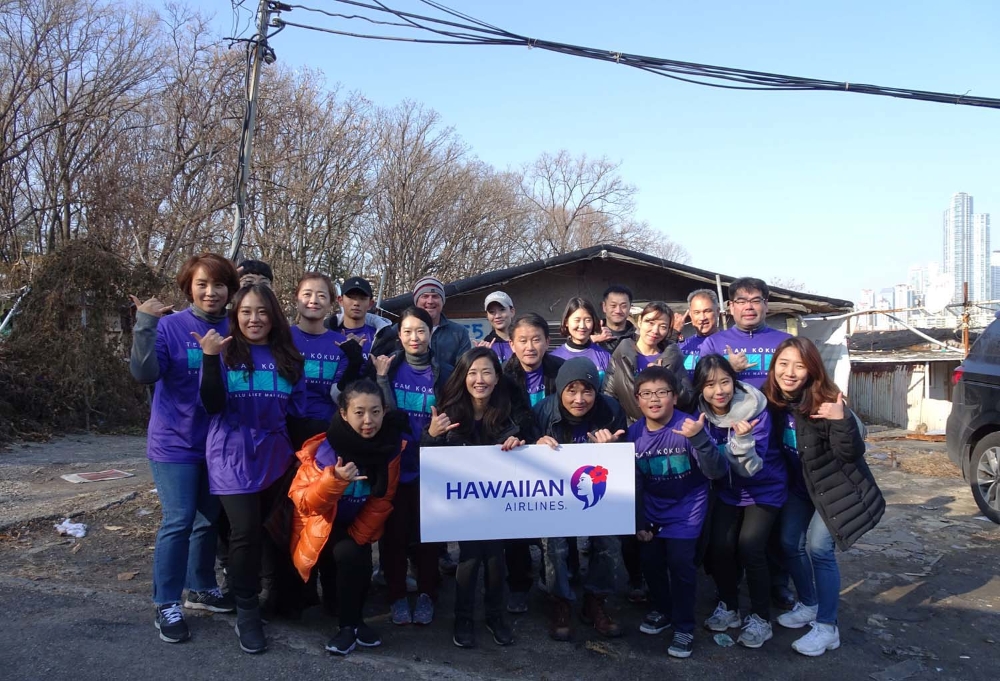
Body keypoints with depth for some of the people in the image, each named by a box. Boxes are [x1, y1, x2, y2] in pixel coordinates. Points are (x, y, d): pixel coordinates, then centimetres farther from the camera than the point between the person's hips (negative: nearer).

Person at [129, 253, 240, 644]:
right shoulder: (170, 326, -9)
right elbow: (144, 374, -21)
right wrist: (144, 324, -30)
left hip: (220, 444, 4)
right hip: (176, 442, -4)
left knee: (209, 519, 15)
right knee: (178, 522, -4)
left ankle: (201, 589, 32)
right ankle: (167, 605, 9)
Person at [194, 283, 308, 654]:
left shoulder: (288, 358, 6)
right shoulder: (225, 352, -3)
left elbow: (298, 411, 11)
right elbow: (212, 405, -13)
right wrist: (210, 358, -22)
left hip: (278, 456, 4)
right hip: (234, 457, -3)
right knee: (246, 532, -9)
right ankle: (247, 614, 6)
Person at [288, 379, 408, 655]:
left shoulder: (390, 446, -15)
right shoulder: (325, 449, -26)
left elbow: (382, 501, -6)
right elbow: (304, 502, -26)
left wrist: (358, 537, -10)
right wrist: (335, 480, -43)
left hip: (356, 528, 4)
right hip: (322, 526, -3)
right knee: (350, 555, -27)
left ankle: (349, 624, 9)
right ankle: (350, 623, -8)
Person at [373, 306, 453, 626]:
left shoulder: (444, 372, 0)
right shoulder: (389, 368, 2)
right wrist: (381, 378, -16)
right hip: (394, 463, 1)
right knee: (394, 532, 6)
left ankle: (426, 594, 21)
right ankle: (396, 595, 20)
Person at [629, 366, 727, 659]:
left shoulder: (688, 426, -22)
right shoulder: (634, 433, -10)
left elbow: (717, 472, -29)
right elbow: (634, 482, 0)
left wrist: (699, 439, -45)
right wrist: (638, 523, 3)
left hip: (687, 507, -4)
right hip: (652, 509, 4)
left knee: (680, 562, -10)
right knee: (650, 561, 8)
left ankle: (684, 627, 9)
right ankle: (662, 610, 34)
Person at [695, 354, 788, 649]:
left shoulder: (754, 409, -24)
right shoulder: (701, 413, -11)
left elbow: (750, 467, -27)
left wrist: (742, 437, -43)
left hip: (764, 489, -4)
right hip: (728, 490, 4)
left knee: (749, 546, -16)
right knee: (720, 545, -8)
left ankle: (760, 618, 2)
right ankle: (728, 607, 15)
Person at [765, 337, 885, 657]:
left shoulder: (825, 402, -28)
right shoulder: (772, 401, -12)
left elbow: (853, 453, -29)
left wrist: (842, 420, -44)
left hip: (835, 486, -6)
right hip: (800, 486, 6)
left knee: (818, 548, -11)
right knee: (790, 543, 10)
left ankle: (827, 627, 1)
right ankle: (809, 605, 32)